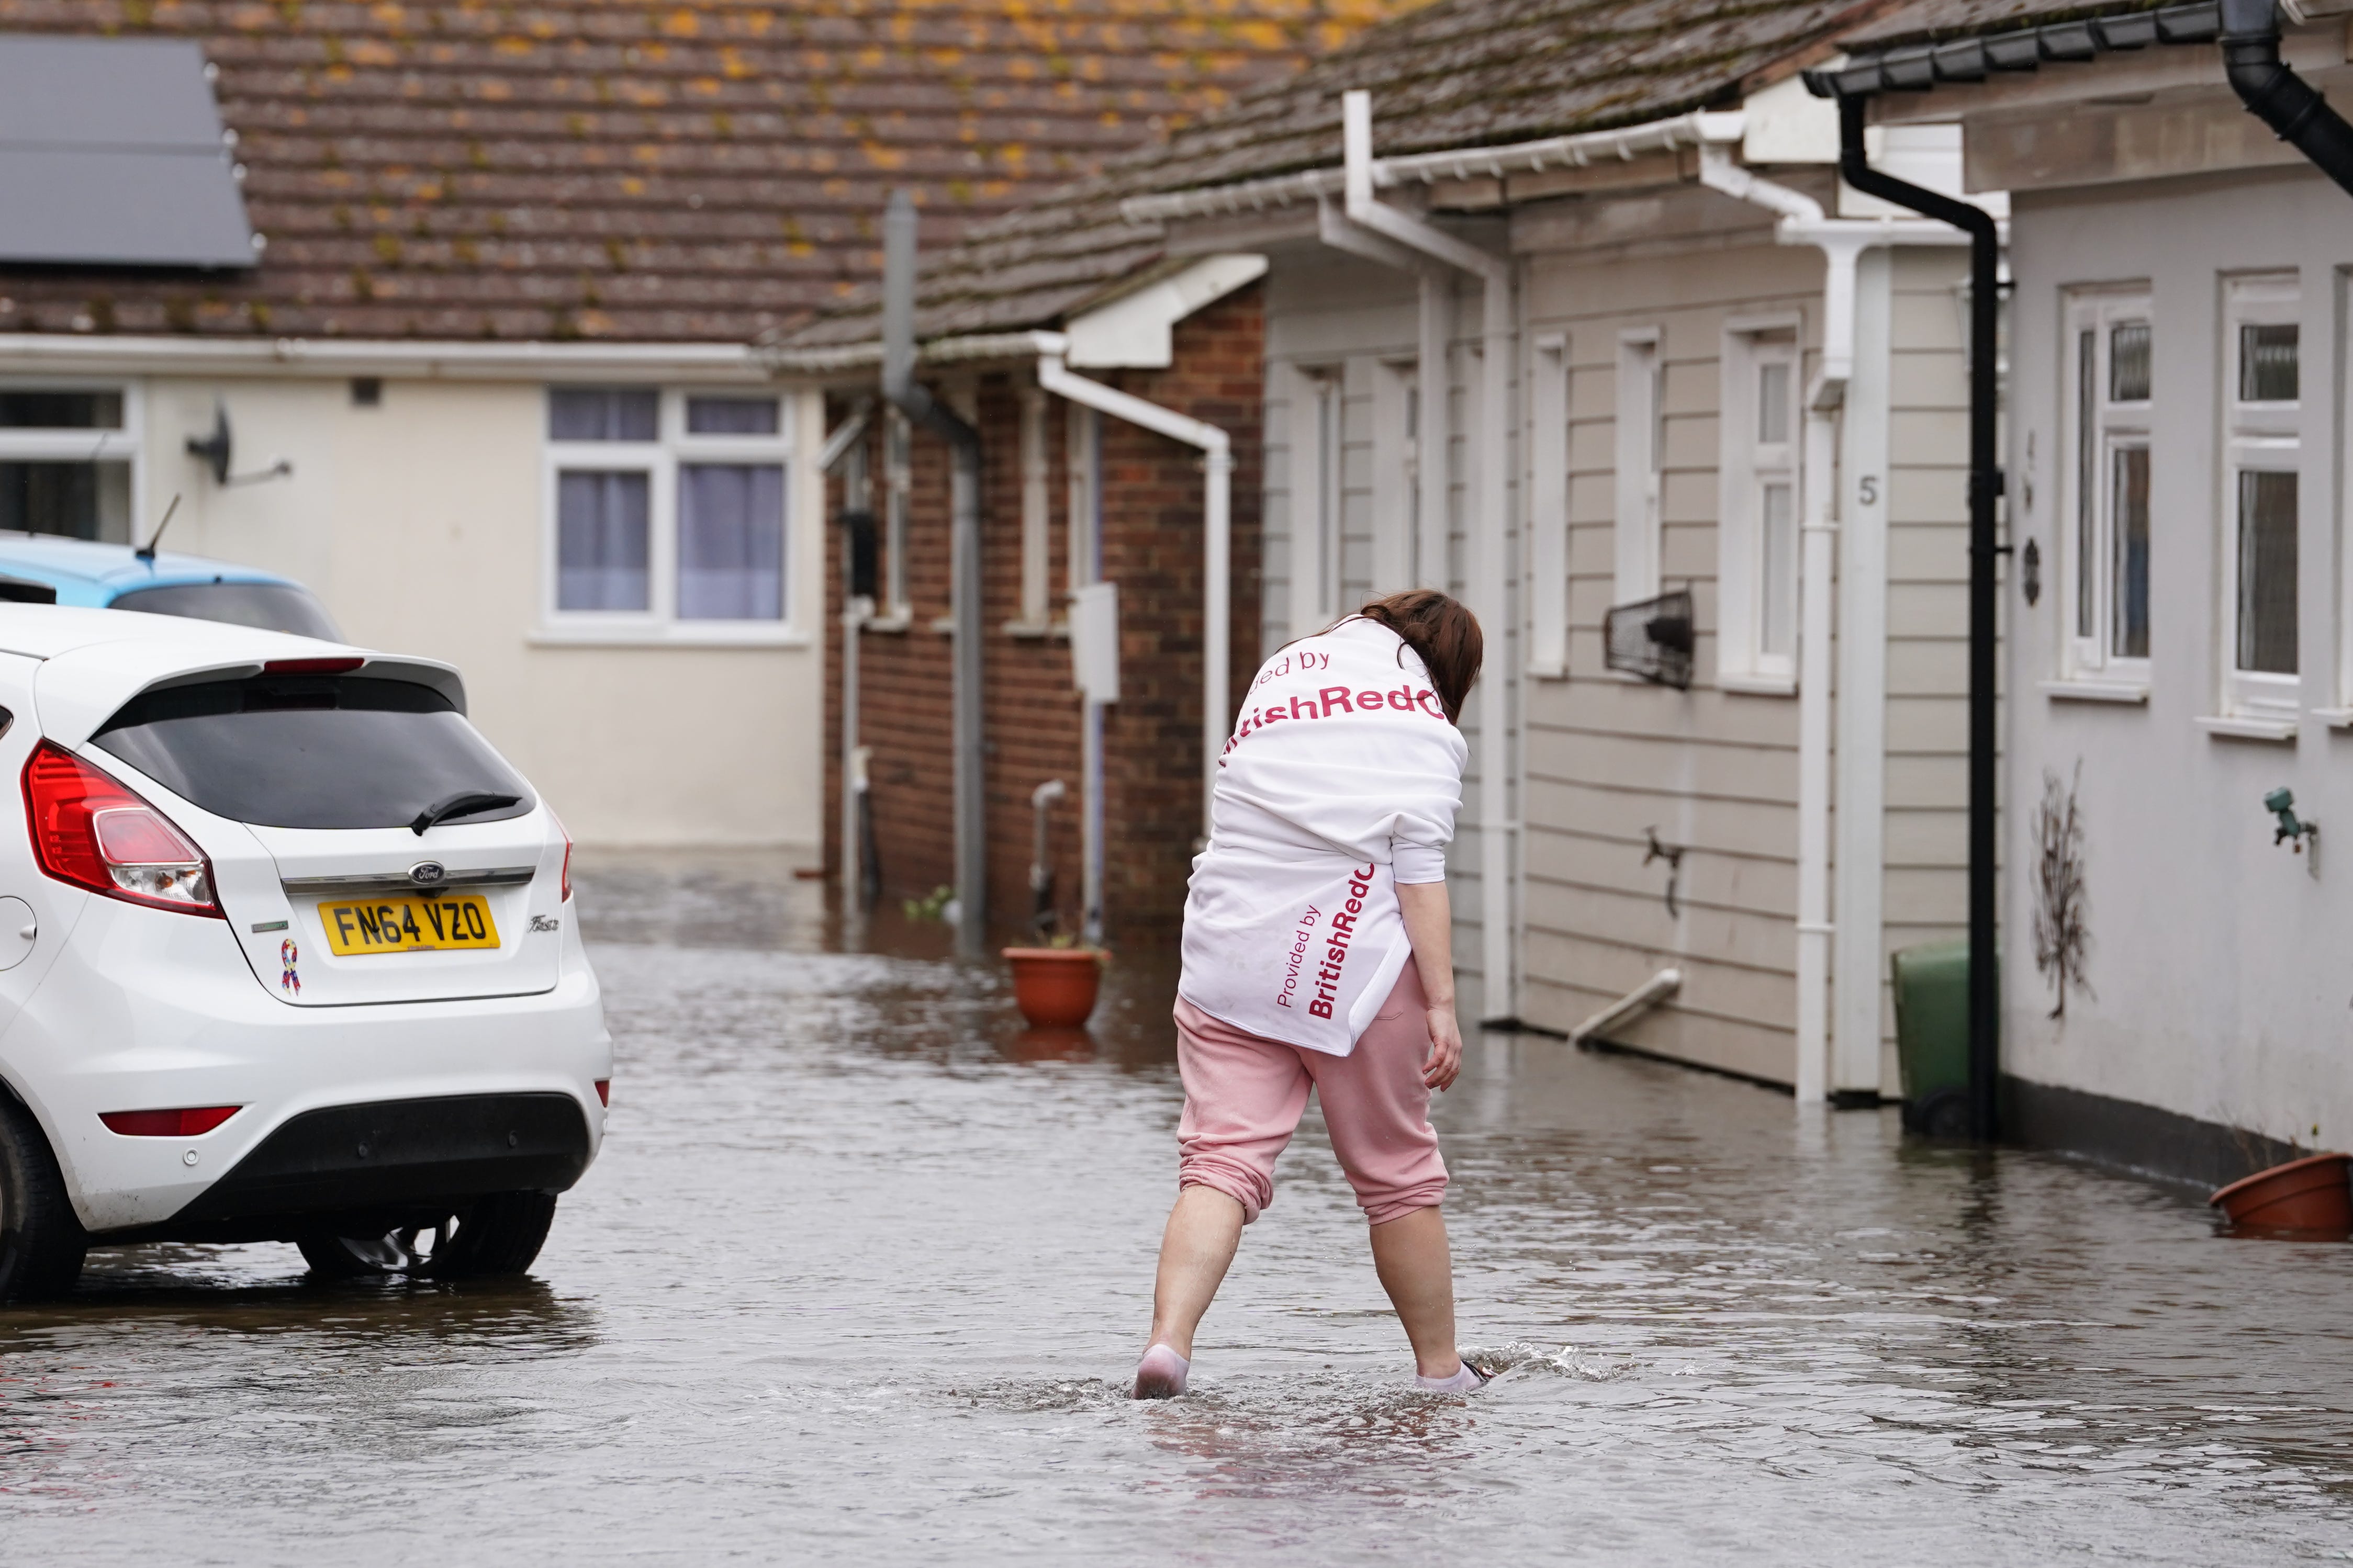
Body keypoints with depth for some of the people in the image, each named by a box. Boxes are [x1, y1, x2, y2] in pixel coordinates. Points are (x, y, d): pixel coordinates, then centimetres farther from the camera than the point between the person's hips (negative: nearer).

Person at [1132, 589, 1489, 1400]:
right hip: (1351, 966, -4)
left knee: (1221, 1161, -4)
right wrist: (1441, 1003, -11)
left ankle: (1168, 1339, -26)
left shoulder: (1280, 672, 17)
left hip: (1228, 960, 4)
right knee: (1396, 1173, 11)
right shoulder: (1420, 721, -1)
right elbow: (1418, 864, -9)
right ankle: (1440, 1368, 21)